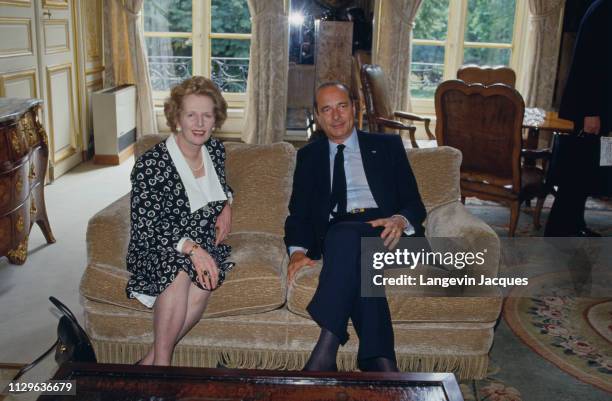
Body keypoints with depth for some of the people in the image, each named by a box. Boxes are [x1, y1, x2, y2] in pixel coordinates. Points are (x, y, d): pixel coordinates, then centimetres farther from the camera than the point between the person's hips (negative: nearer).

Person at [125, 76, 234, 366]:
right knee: (181, 270, -37)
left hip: (205, 245, 4)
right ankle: (161, 361, -23)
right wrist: (190, 247, -31)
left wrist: (226, 205, 7)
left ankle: (151, 361, -19)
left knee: (205, 279, -30)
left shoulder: (216, 150, 4)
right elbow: (143, 229, -17)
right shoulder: (151, 164, -14)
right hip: (157, 252, -4)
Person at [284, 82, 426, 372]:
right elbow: (299, 213, 14)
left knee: (346, 234, -36)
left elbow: (414, 203, 10)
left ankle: (327, 348, -38)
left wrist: (400, 221, -15)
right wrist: (298, 251, -8)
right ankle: (380, 362, -34)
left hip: (385, 232, -1)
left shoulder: (387, 146, 18)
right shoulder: (308, 155, 22)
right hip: (335, 236, 1)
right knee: (359, 266, -36)